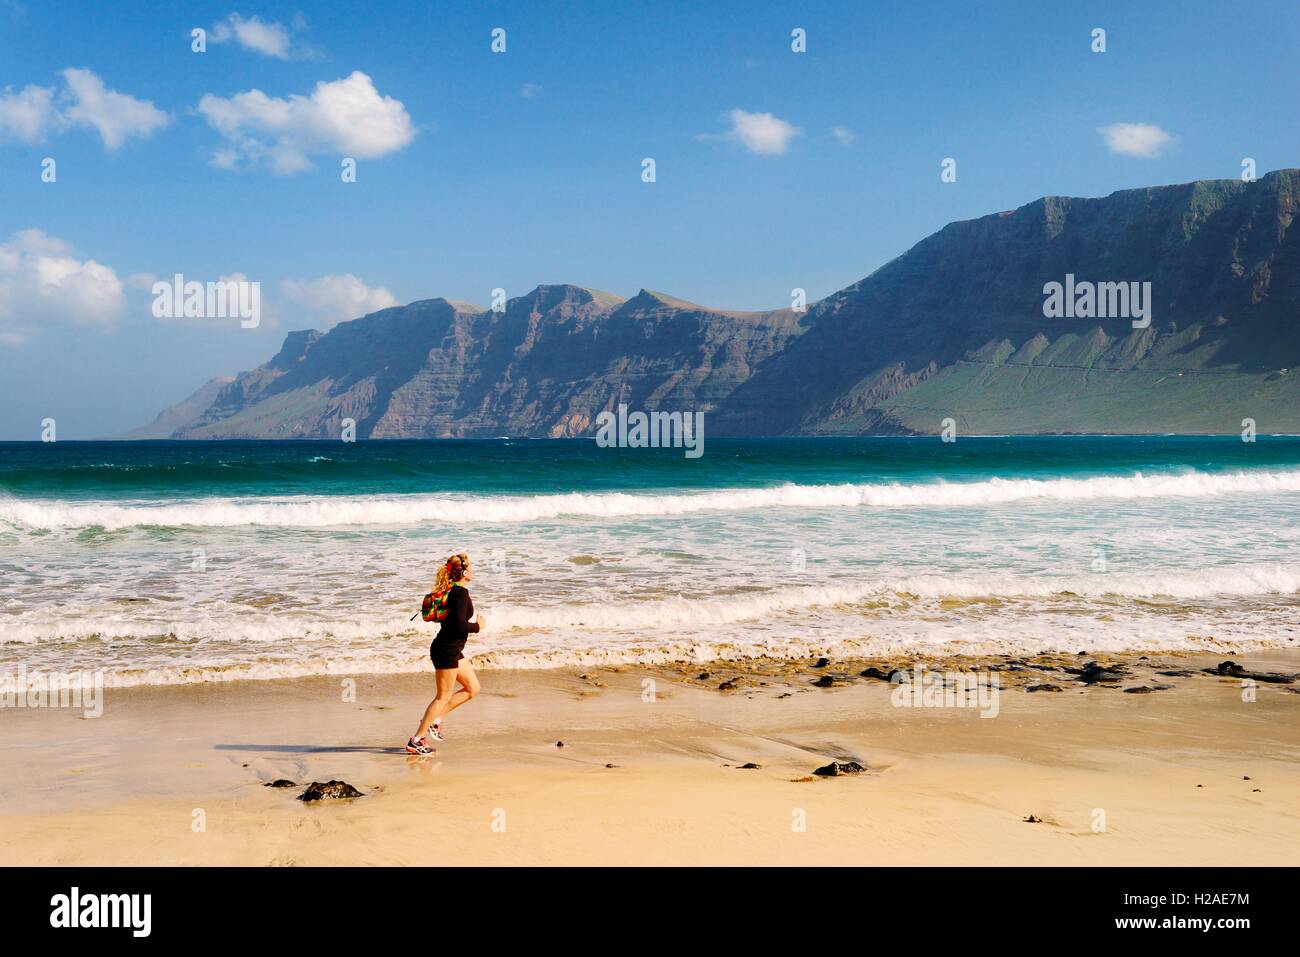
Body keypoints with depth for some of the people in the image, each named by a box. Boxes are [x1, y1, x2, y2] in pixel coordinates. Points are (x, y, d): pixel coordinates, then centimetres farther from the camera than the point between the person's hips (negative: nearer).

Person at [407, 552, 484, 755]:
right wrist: (478, 626, -9)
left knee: (473, 688, 14)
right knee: (443, 697, -2)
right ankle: (416, 740, 3)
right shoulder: (460, 592, -19)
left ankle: (435, 719, 17)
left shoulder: (452, 590, 10)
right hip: (446, 650, -10)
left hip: (452, 650, 10)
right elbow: (460, 625, -26)